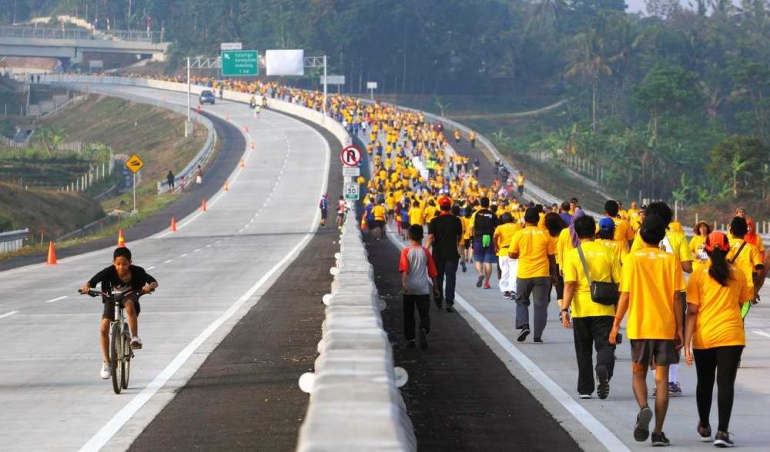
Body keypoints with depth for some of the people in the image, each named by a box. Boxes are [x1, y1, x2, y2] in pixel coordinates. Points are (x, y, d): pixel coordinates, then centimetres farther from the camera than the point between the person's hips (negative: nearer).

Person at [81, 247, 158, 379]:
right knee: (104, 329, -12)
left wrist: (150, 286, -48)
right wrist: (86, 287, -54)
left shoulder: (137, 271, -27)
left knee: (129, 305, -38)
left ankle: (135, 338, -27)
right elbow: (92, 282, -32)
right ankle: (106, 362, 2)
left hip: (130, 296, -1)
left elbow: (154, 282, -25)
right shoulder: (109, 272, -28)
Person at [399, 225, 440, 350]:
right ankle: (424, 330, -27)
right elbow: (432, 272, 6)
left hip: (409, 289, 0)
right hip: (423, 289, 0)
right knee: (424, 314, 1)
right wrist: (435, 288, 14)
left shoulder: (406, 251, -4)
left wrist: (403, 283, -25)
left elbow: (404, 269, -18)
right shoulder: (425, 252, 1)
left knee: (408, 315, 12)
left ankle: (410, 339, 13)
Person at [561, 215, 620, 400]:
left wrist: (564, 309, -12)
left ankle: (585, 389, 17)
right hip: (604, 309, 0)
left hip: (581, 309, 0)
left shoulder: (573, 254, -3)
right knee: (605, 345, 1)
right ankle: (604, 370, -31)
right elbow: (618, 282, 3)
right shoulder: (608, 252, 1)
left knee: (583, 350, 13)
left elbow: (569, 284, -12)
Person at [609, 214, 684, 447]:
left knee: (638, 372, 15)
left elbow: (625, 295, -5)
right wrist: (680, 328, 6)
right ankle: (658, 432, 2)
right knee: (661, 378, 5)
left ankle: (644, 408, -14)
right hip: (665, 327, 1)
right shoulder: (671, 260, -1)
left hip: (639, 327, -1)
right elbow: (676, 297, -2)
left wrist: (616, 324, 3)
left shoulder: (633, 259, -4)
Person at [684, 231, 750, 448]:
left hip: (703, 337, 0)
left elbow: (692, 311, -6)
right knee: (726, 383, -3)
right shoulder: (738, 274, 2)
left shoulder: (698, 274, -4)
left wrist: (686, 342, -6)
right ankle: (722, 431, -15)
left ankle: (704, 427, 33)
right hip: (731, 335, 0)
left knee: (705, 383, 16)